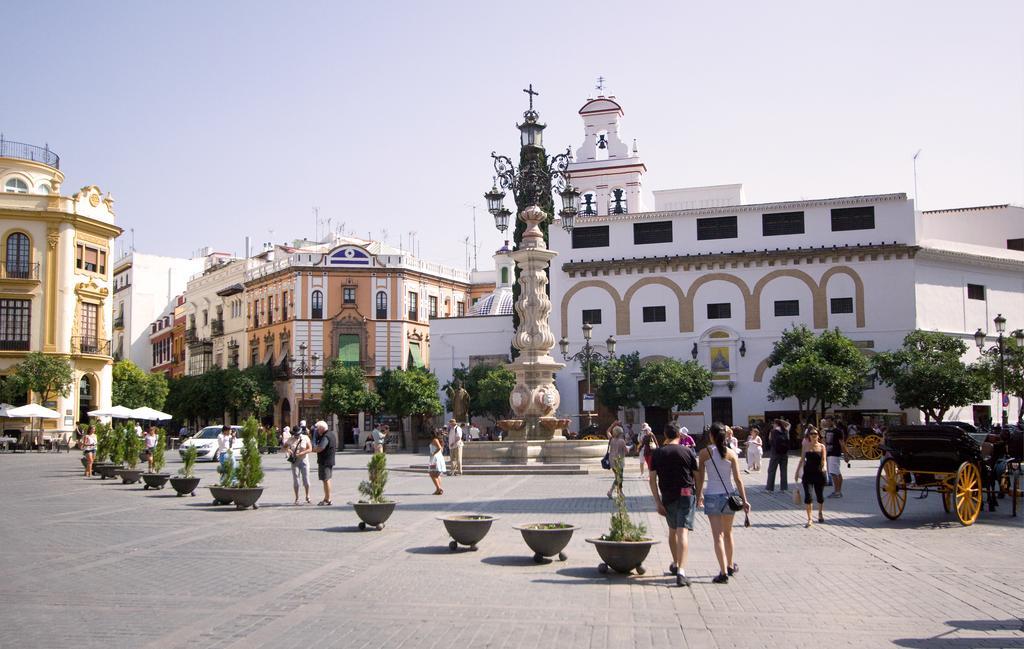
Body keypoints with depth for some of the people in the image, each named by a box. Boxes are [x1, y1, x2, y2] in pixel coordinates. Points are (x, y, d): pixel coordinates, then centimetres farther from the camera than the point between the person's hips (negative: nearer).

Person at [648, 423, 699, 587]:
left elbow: (652, 479, -2)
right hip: (686, 494, -2)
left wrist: (657, 502, 0)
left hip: (667, 496, 3)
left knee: (672, 530, 21)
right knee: (682, 532, -9)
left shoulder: (657, 453, 2)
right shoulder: (688, 451, -3)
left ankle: (675, 564, 37)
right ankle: (681, 571, -21)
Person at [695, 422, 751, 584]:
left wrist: (699, 495, 12)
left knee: (718, 535, -2)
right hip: (729, 495, 3)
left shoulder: (705, 452, -6)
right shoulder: (731, 453, -2)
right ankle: (730, 566, 34)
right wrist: (744, 500, -3)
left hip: (712, 496, -3)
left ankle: (723, 572, -10)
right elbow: (737, 479, -6)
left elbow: (700, 477, -2)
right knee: (728, 532, 21)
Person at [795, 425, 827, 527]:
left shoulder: (821, 446, -1)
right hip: (808, 473, 0)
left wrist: (824, 467, -29)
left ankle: (820, 513, 39)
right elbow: (802, 459, 10)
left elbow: (823, 460, -8)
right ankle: (809, 519, -5)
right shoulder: (805, 446, 3)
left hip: (819, 473, 0)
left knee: (820, 495, 13)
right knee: (807, 495, -10)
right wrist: (797, 472, 10)